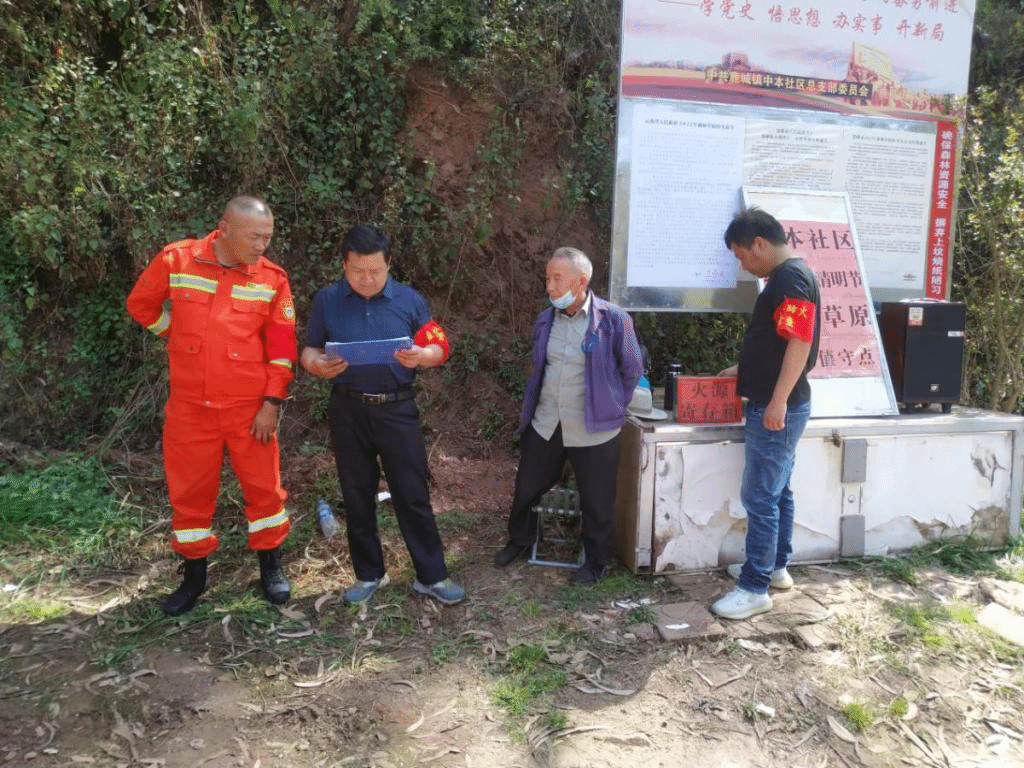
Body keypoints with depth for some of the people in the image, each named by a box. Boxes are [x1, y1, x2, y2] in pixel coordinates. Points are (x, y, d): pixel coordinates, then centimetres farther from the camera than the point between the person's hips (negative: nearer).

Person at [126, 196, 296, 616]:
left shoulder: (272, 278, -6)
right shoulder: (175, 260, -6)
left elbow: (281, 346, -4)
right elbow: (140, 305, 10)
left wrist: (272, 403, -7)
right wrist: (181, 336, 7)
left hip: (249, 406, -1)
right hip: (190, 405, 1)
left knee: (263, 486, 7)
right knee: (189, 491, 11)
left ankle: (271, 568, 26)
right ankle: (194, 574, 29)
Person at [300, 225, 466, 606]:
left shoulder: (409, 300, 0)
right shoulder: (326, 300, 1)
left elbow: (439, 348, 4)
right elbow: (309, 350, 6)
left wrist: (421, 356, -19)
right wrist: (319, 366, -17)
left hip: (397, 410, -1)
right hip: (347, 411, 1)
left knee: (413, 494, 2)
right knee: (357, 495, 11)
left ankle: (432, 575, 15)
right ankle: (368, 574, 27)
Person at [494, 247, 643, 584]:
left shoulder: (613, 319, -12)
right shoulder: (545, 319, 5)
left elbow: (632, 370, -2)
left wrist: (612, 408, 4)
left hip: (593, 429, -5)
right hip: (545, 425, 5)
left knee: (596, 502, 8)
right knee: (526, 488, 17)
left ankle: (596, 561, 30)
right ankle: (519, 540, 42)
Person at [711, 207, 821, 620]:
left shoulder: (792, 278, -16)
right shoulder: (782, 278, 15)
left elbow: (800, 343, -24)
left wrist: (778, 400, -26)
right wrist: (743, 370, 27)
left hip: (777, 409, -11)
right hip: (772, 405, 11)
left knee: (760, 497, -6)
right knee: (777, 491, 18)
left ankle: (755, 588, 2)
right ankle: (774, 567, 31)